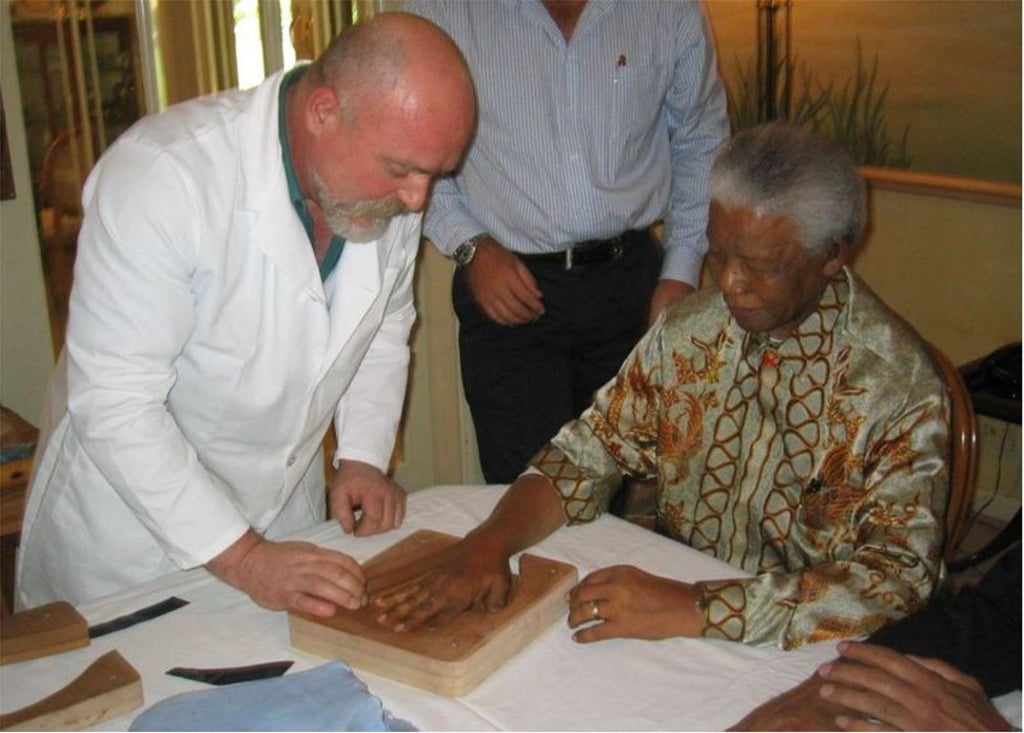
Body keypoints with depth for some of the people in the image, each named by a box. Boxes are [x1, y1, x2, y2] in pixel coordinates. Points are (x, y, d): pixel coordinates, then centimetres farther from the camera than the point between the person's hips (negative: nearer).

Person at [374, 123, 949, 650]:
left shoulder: (898, 385, -16)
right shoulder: (687, 333, 0)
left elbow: (900, 577, -22)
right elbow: (588, 453, 3)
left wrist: (694, 608, -31)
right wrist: (491, 540, -16)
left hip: (803, 653, -5)